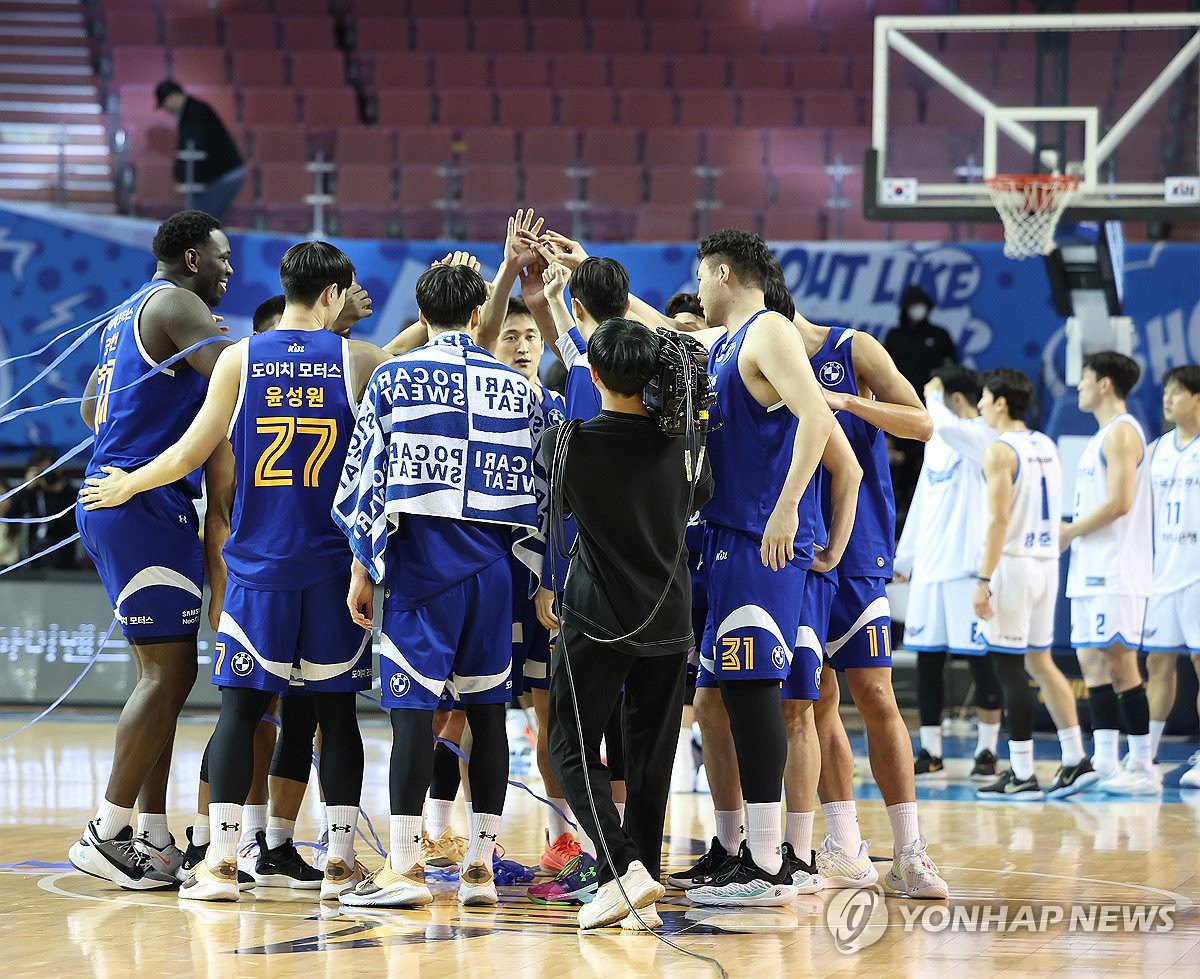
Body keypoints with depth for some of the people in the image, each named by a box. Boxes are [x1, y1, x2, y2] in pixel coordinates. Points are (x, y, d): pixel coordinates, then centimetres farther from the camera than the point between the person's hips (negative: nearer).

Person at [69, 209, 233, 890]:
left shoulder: (130, 314, 21)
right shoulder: (175, 305, -9)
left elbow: (92, 407, 31)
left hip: (116, 498, 10)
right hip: (146, 507, -10)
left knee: (170, 674, 12)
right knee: (167, 674, -9)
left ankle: (153, 840, 12)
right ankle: (106, 835, -8)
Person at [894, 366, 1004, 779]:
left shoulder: (981, 437, -9)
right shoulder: (937, 441, 18)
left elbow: (943, 424, -30)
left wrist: (932, 396, -11)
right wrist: (904, 555, 21)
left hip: (968, 566, -8)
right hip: (929, 567, 8)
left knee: (980, 659, -3)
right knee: (927, 658, 6)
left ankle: (987, 750, 3)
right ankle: (930, 752, 11)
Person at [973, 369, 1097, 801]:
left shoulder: (1000, 451, -12)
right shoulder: (1046, 446, 13)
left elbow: (999, 520, -19)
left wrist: (984, 579, -18)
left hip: (1013, 564, -8)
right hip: (1047, 562, 8)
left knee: (1009, 667, -3)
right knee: (1040, 661, 16)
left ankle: (1022, 775, -3)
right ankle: (1076, 759, 12)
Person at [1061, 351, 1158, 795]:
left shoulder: (1122, 432, -12)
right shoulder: (1103, 436, 19)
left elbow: (1119, 502, -20)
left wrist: (1070, 531, -12)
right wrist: (1072, 534, 11)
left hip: (1115, 574, -10)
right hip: (1091, 573, 10)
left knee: (1119, 665, -9)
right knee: (1092, 662, 7)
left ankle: (1143, 767, -7)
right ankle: (1106, 766, 7)